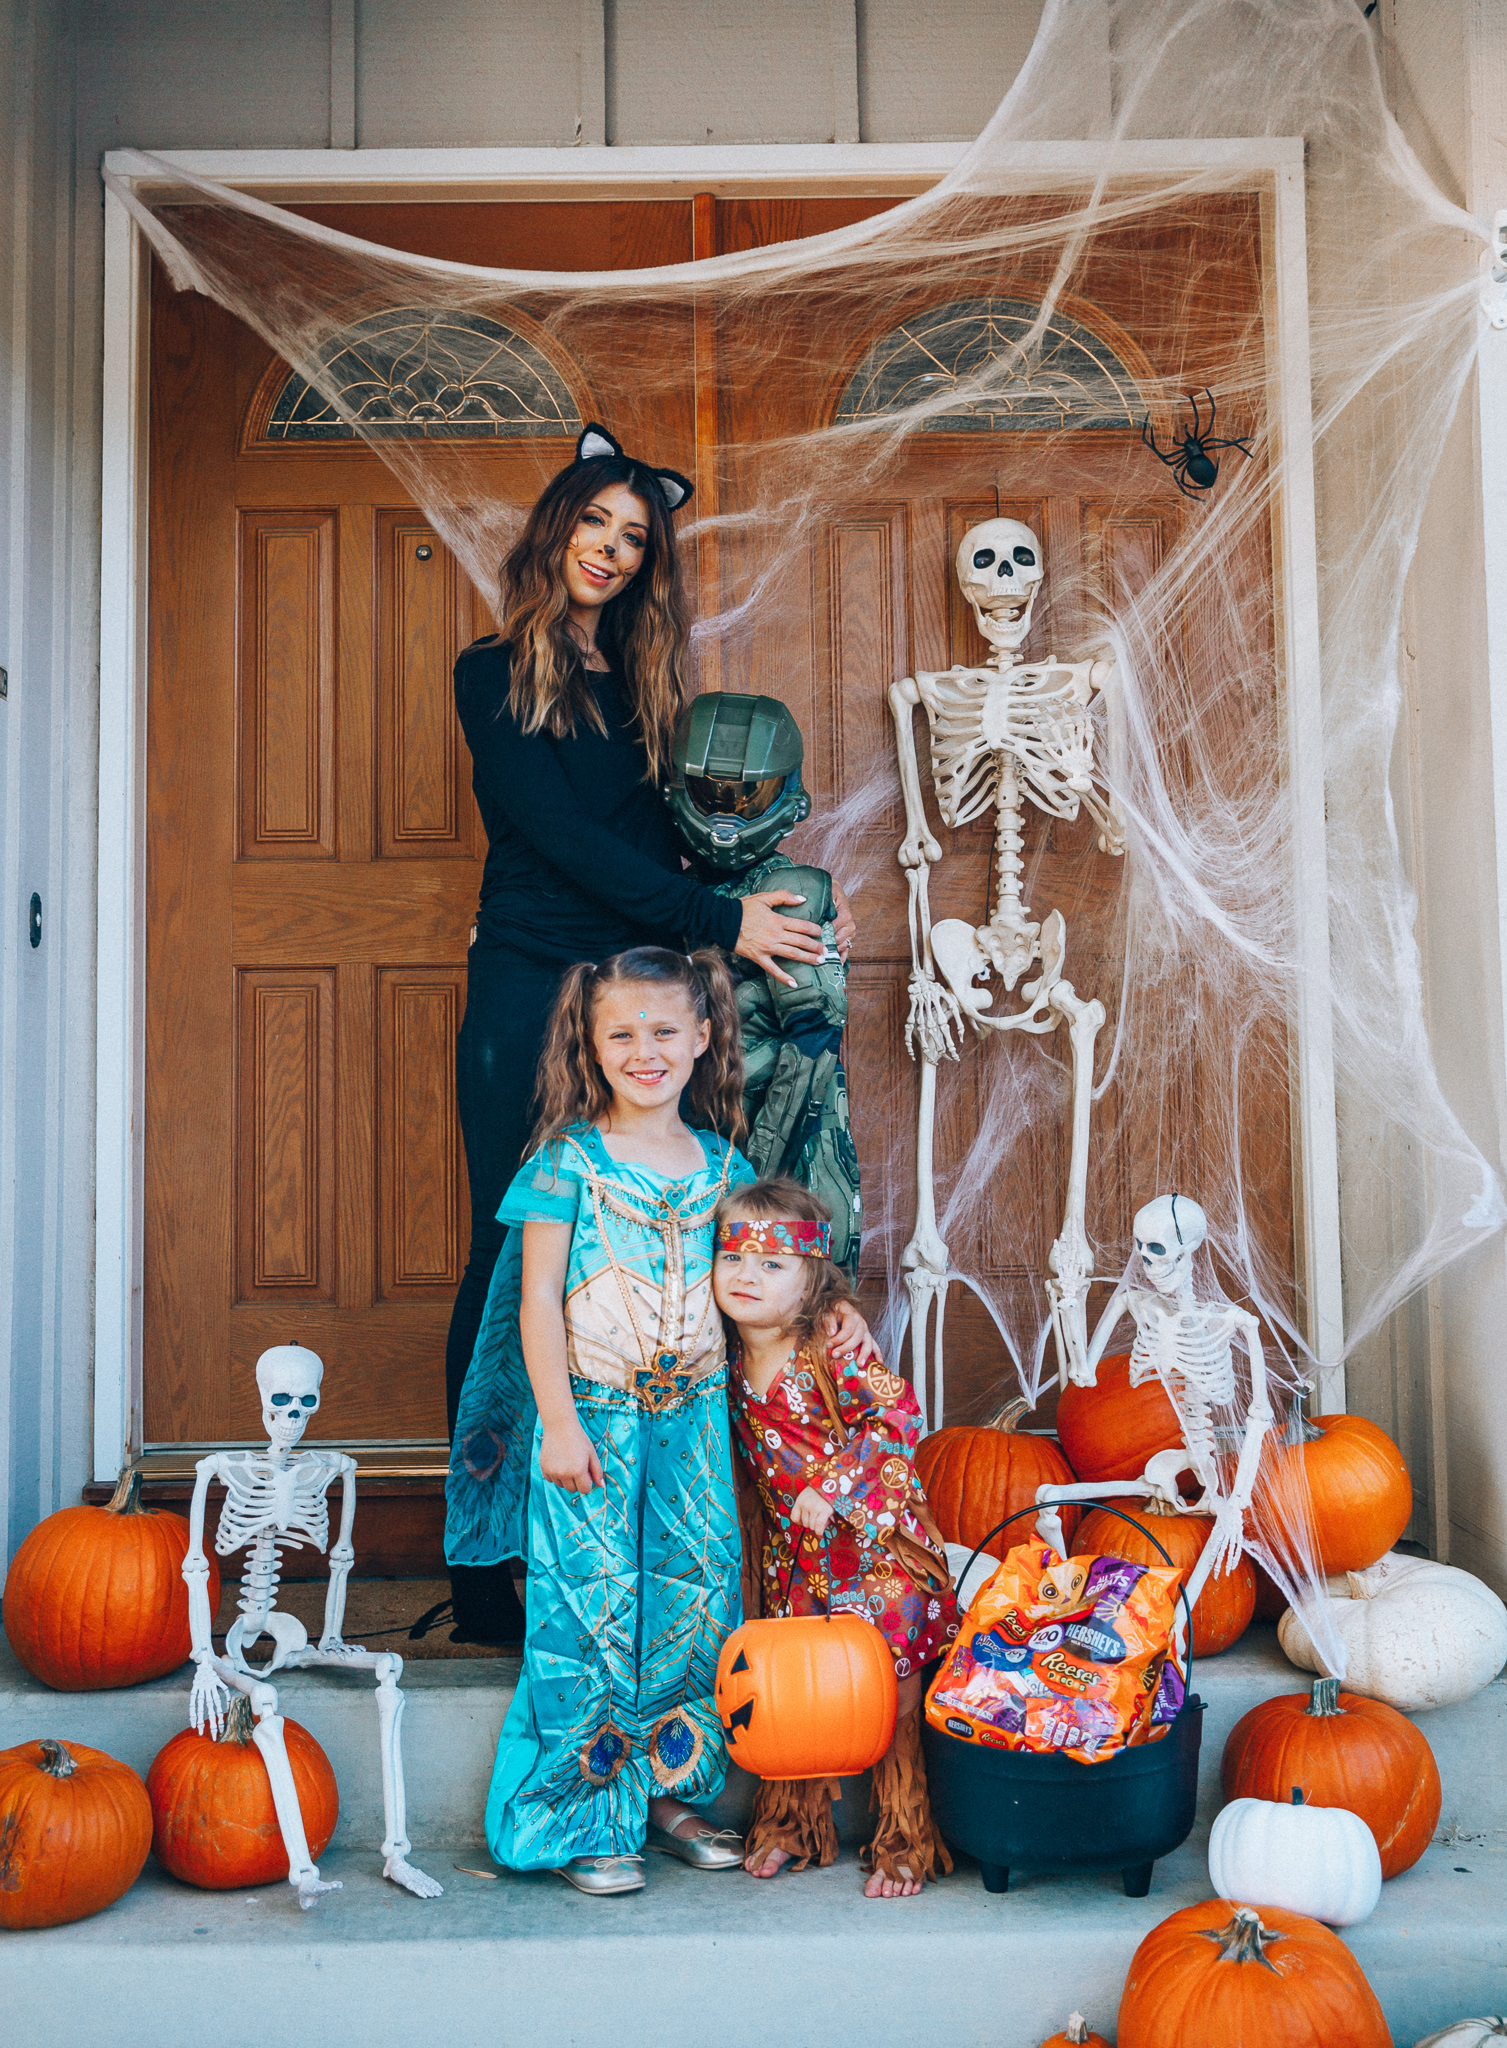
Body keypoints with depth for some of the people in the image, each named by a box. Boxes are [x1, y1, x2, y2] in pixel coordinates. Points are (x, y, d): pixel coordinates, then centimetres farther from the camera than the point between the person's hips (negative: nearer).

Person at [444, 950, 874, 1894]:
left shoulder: (721, 1162, 7)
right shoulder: (569, 1159, -6)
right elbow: (537, 1300, -7)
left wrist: (831, 1306, 4)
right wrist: (559, 1423, -12)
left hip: (693, 1414, 4)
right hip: (593, 1413, -4)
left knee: (697, 1596, 8)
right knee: (592, 1604, 0)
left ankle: (672, 1791, 24)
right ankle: (587, 1818, 12)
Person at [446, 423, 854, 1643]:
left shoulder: (647, 682, 17)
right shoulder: (496, 674, 3)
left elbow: (668, 841, 15)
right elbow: (560, 834, -8)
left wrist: (788, 912, -1)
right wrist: (721, 920, -13)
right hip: (529, 992, -4)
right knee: (516, 1260, -3)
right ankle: (488, 1572, 3)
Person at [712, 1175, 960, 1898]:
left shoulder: (832, 1349, -19)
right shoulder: (736, 1360, 0)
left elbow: (896, 1417, -21)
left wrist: (831, 1488, -24)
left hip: (872, 1540, -6)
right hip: (794, 1549, 6)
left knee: (889, 1690, -1)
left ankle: (905, 1844, 13)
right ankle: (790, 1826, 26)